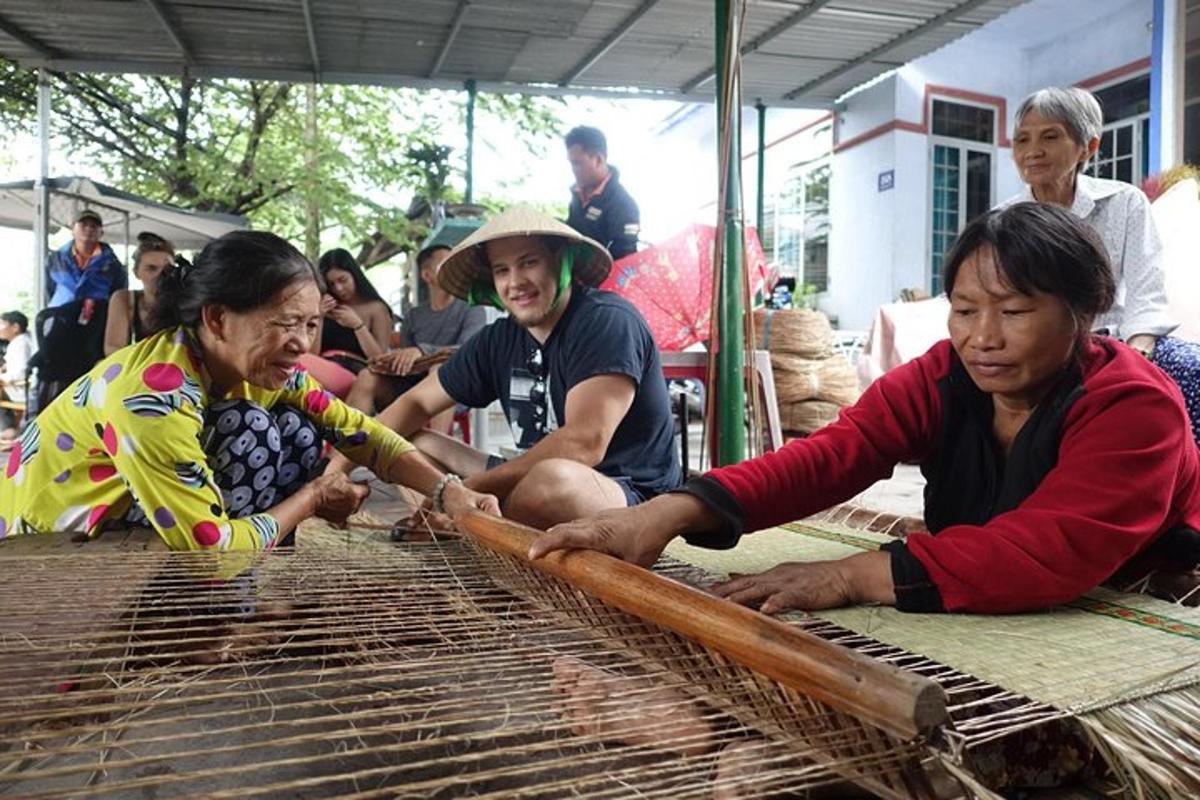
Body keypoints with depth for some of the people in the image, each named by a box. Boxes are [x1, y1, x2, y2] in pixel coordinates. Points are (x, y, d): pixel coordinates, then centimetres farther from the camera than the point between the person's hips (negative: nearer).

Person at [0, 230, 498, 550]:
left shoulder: (259, 365, -11)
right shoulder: (154, 394, -34)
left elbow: (359, 431, -9)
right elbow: (211, 547, -31)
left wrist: (448, 490, -24)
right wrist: (311, 497, -17)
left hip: (127, 524, 8)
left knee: (297, 434, -8)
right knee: (252, 432, -25)